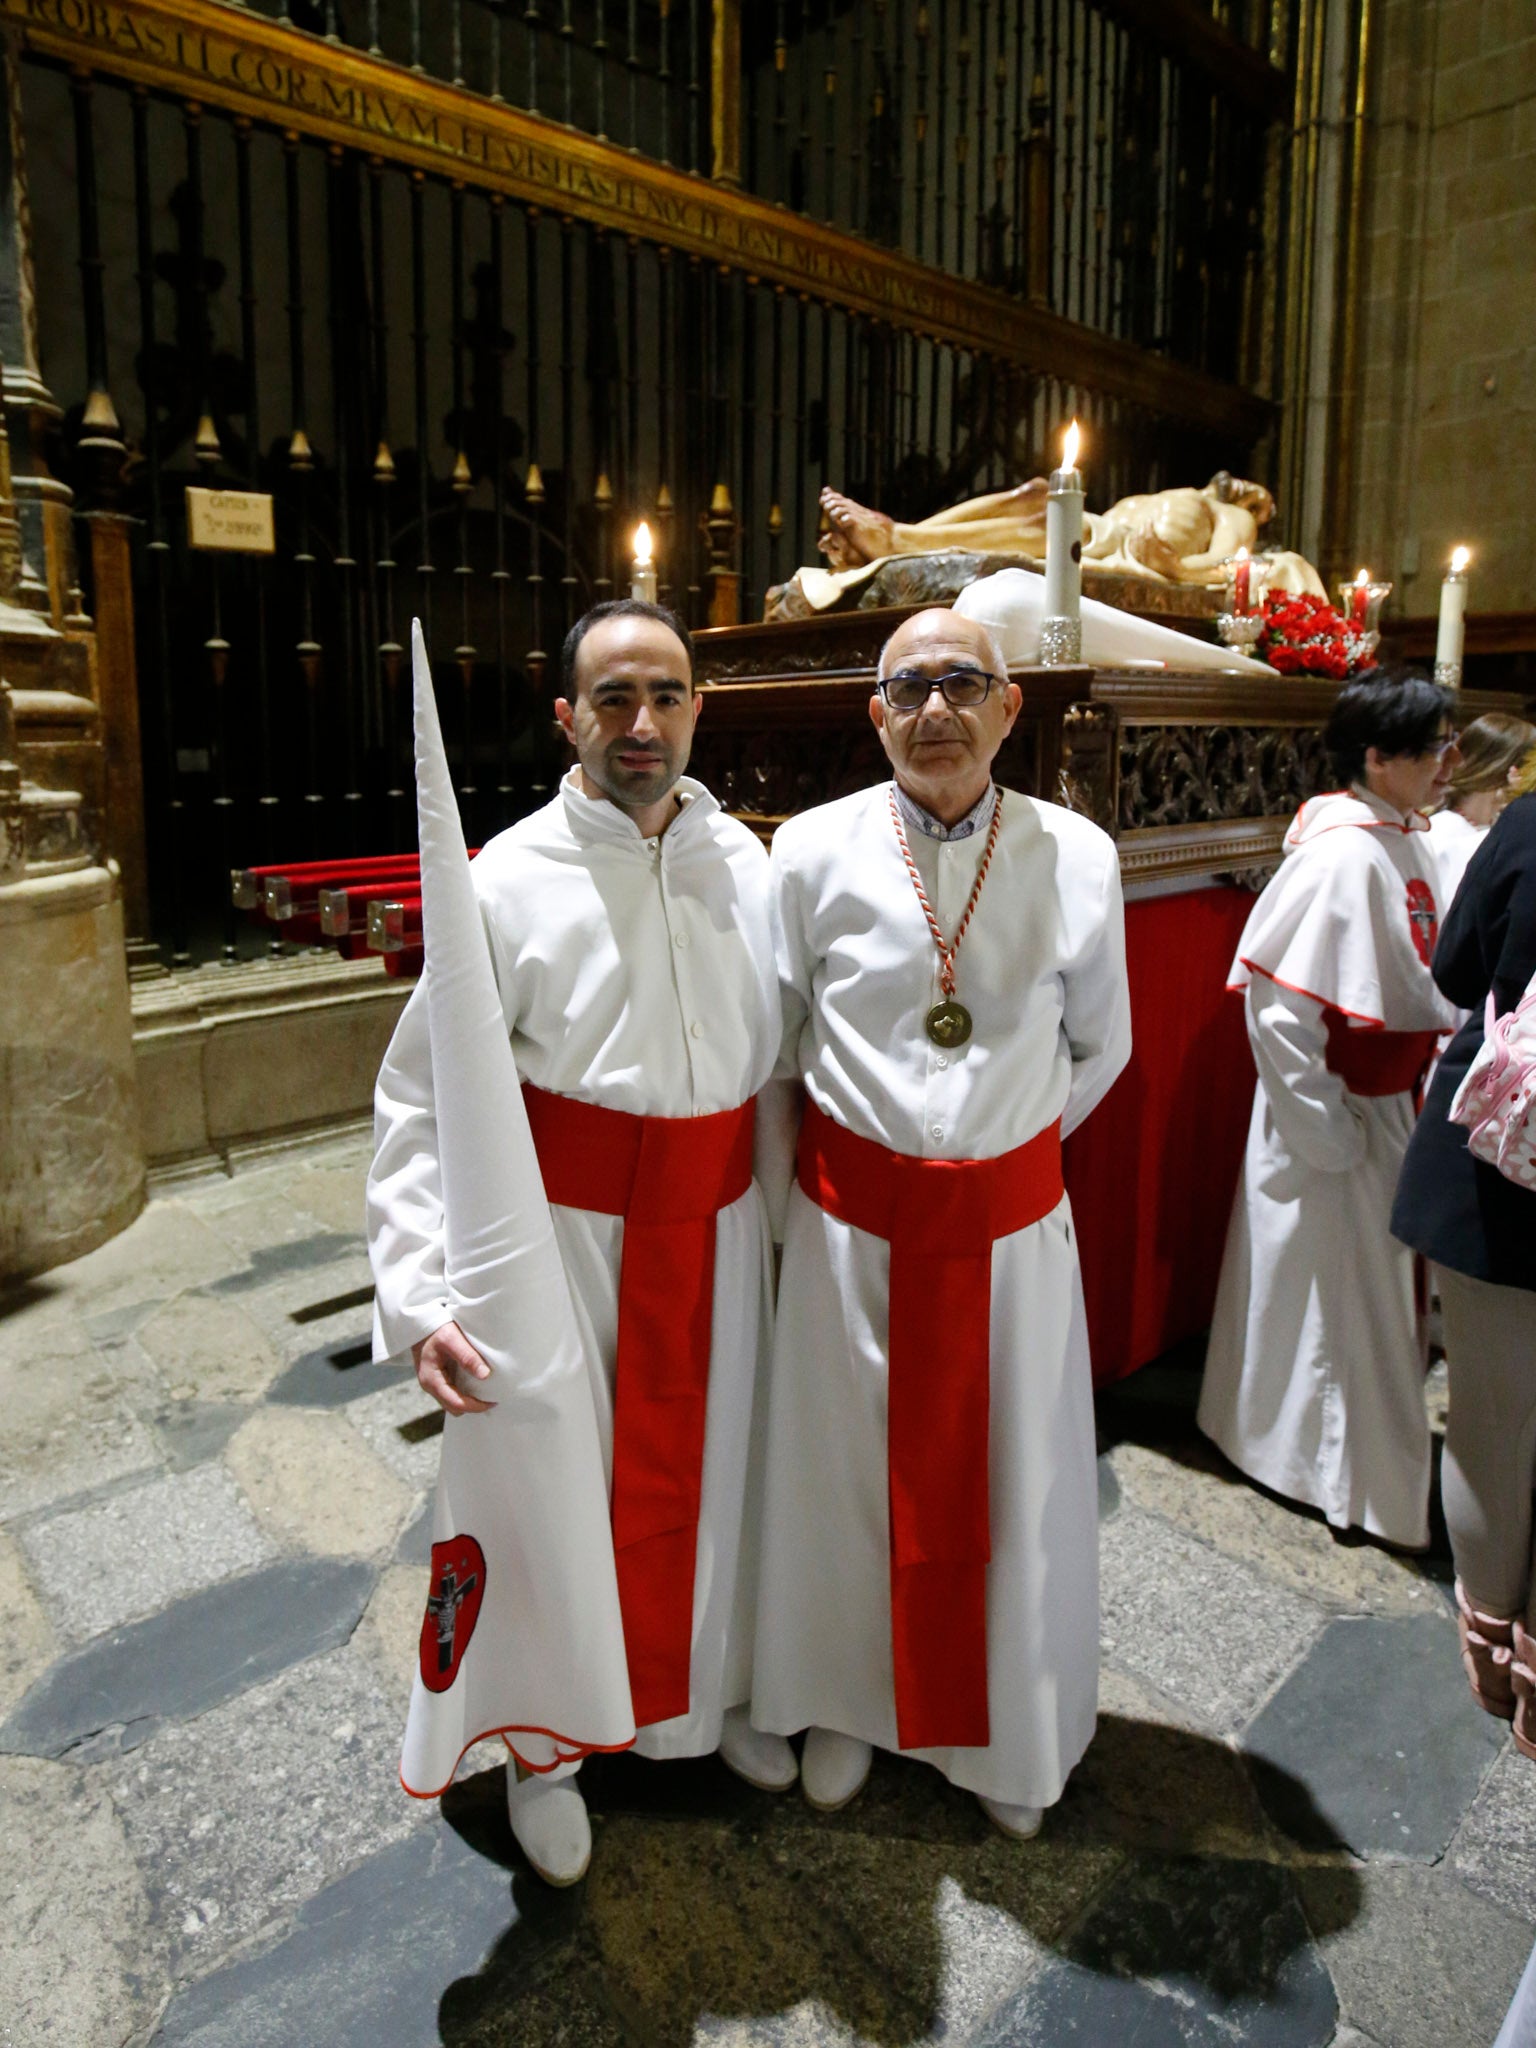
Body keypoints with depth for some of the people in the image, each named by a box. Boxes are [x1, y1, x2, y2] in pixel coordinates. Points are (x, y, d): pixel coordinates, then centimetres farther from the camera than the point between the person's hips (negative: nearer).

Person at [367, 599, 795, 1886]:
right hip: (569, 1230, -3)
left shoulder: (748, 866, 0)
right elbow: (421, 1101, -12)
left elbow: (782, 1055, 8)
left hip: (717, 1226, 4)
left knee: (707, 1466, 19)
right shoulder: (510, 880, -12)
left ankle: (713, 1694, 47)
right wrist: (422, 1293, -21)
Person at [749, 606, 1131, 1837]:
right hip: (854, 1215, 0)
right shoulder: (815, 850, -6)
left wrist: (1015, 1135, 11)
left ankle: (1010, 1736, 41)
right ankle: (846, 1704, 42)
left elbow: (1099, 1044, 9)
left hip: (1011, 1222, 1)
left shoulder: (1078, 857, -4)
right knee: (850, 1468, 15)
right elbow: (774, 1037, 6)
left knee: (1012, 1481, 15)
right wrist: (853, 1126, 9)